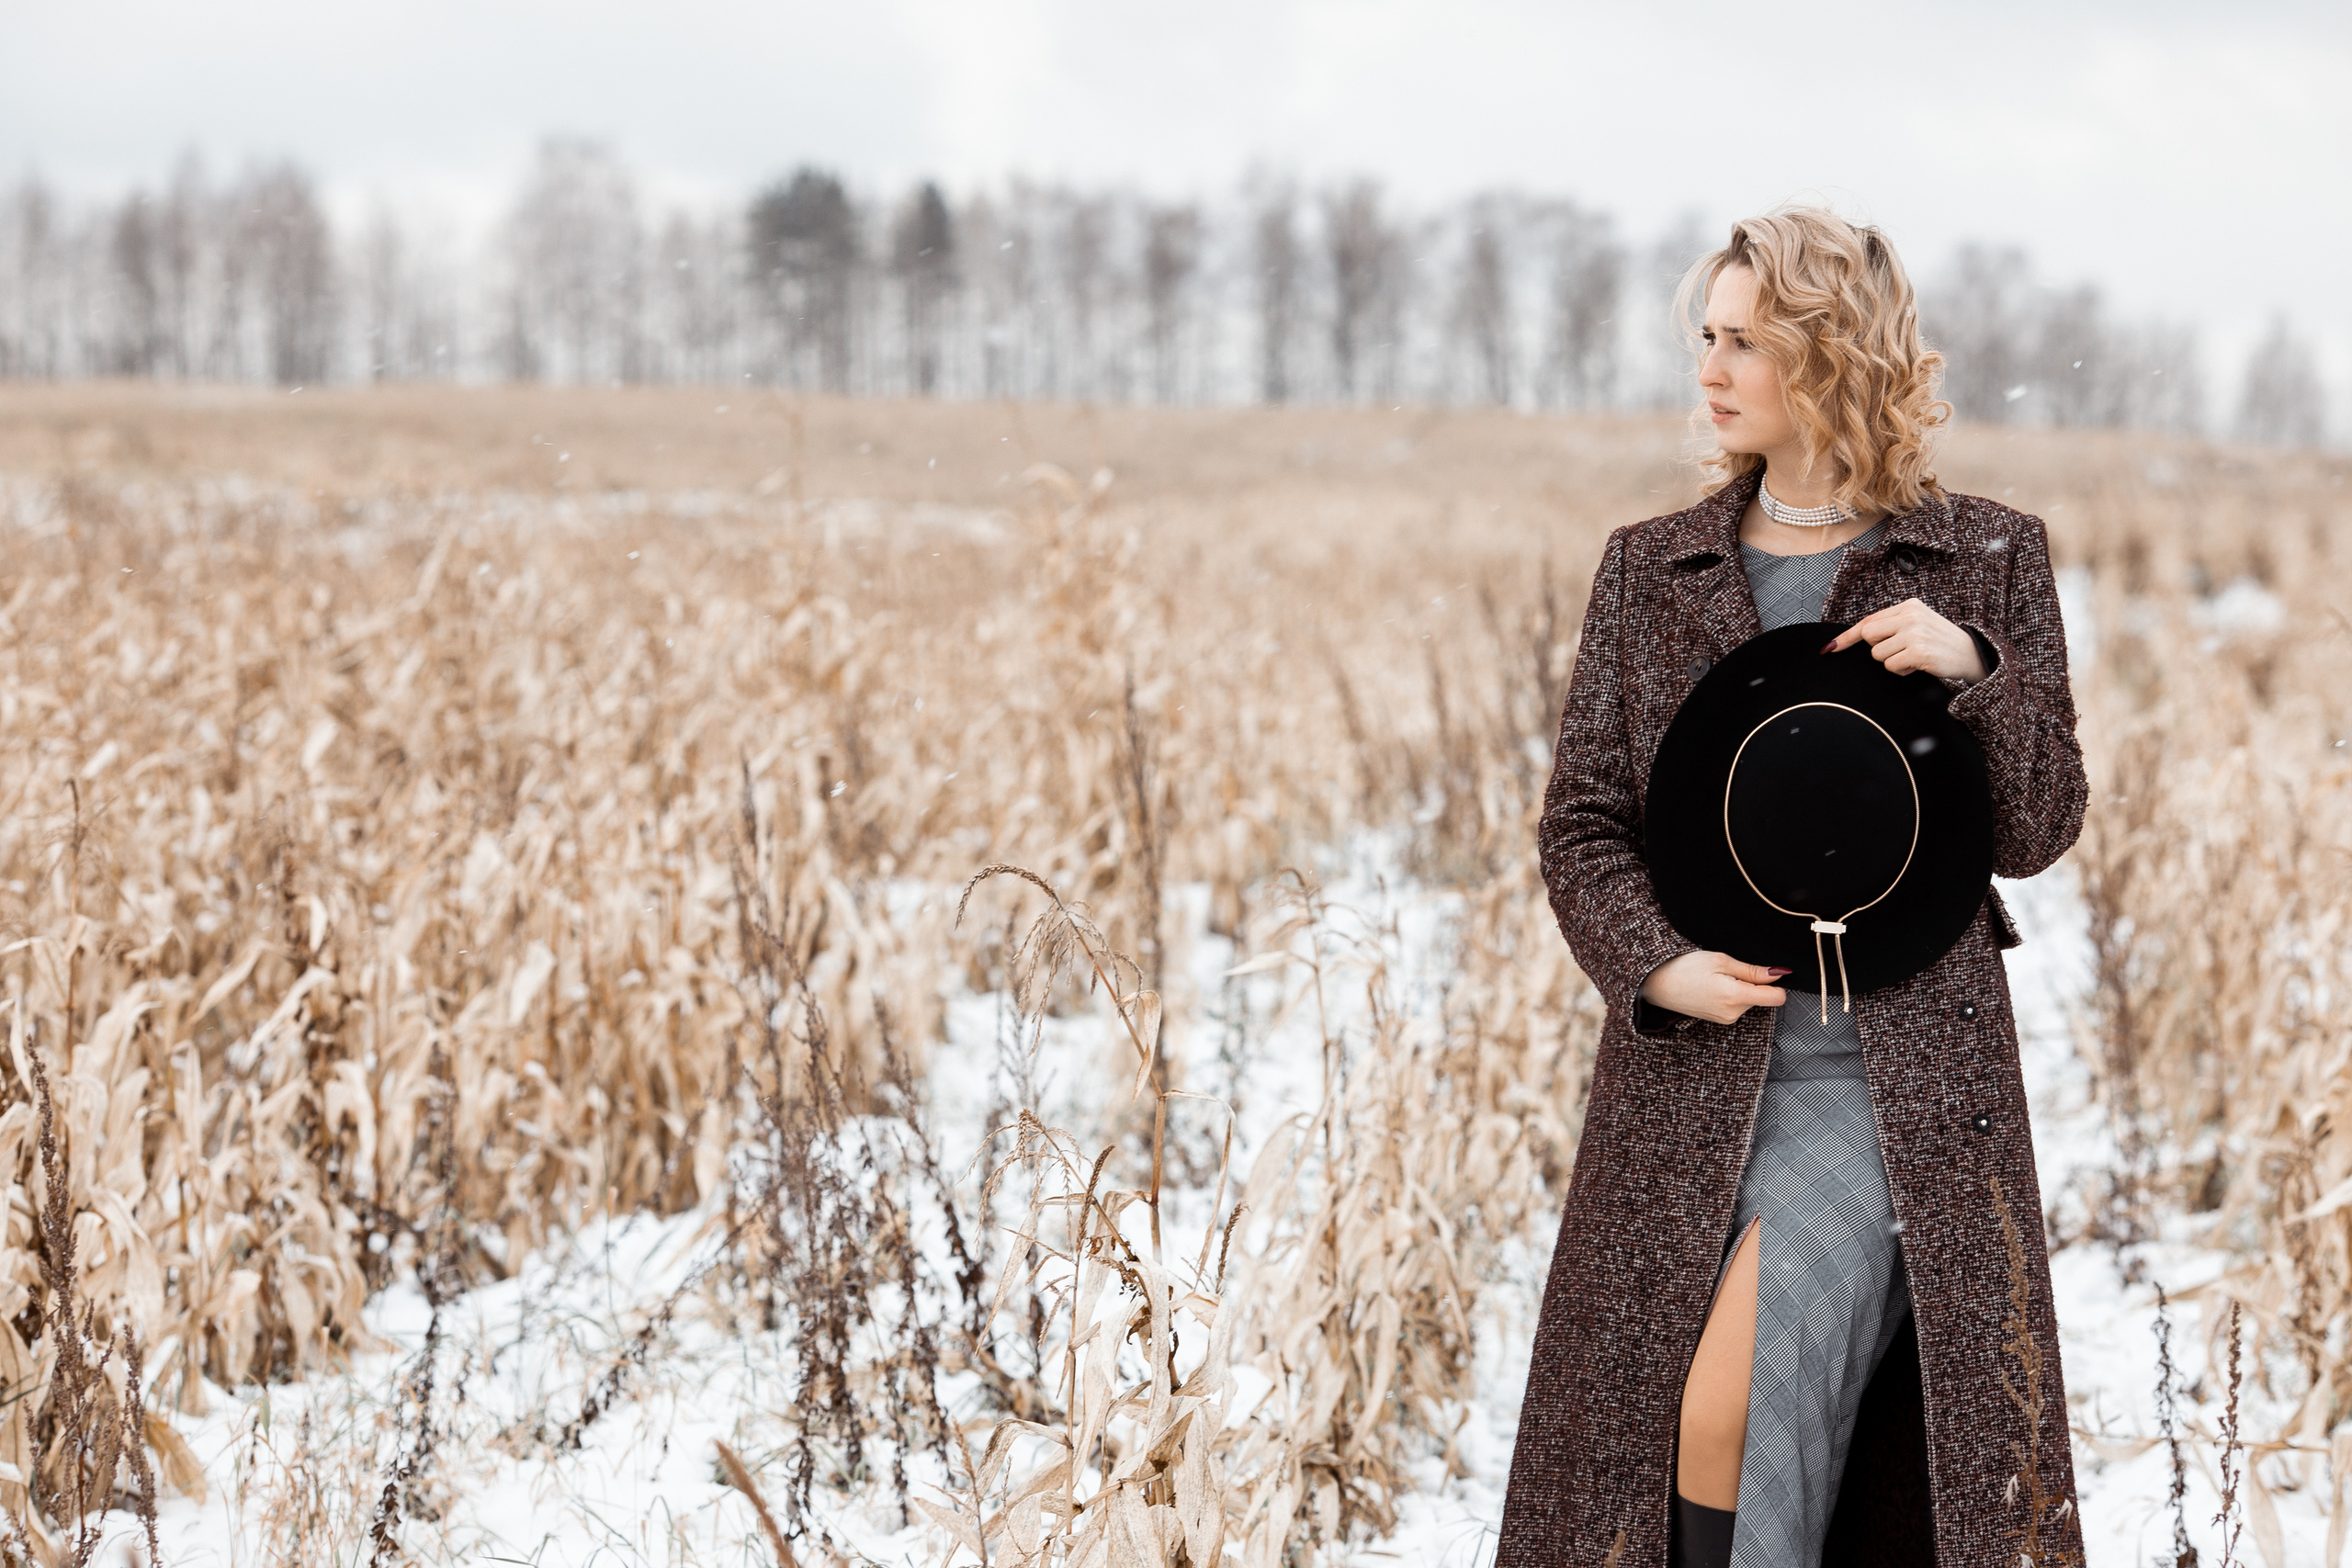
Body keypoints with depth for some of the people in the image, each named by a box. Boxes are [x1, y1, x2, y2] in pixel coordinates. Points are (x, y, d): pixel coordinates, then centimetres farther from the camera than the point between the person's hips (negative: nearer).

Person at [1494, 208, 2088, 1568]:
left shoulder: (1987, 563, 4)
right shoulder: (1650, 568, 9)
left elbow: (2037, 833, 3)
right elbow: (1582, 822, 6)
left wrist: (1974, 671, -14)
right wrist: (1654, 961, -12)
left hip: (1907, 1083, -3)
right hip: (1694, 1073, 3)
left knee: (1729, 1405, -16)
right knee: (1639, 1442, 2)